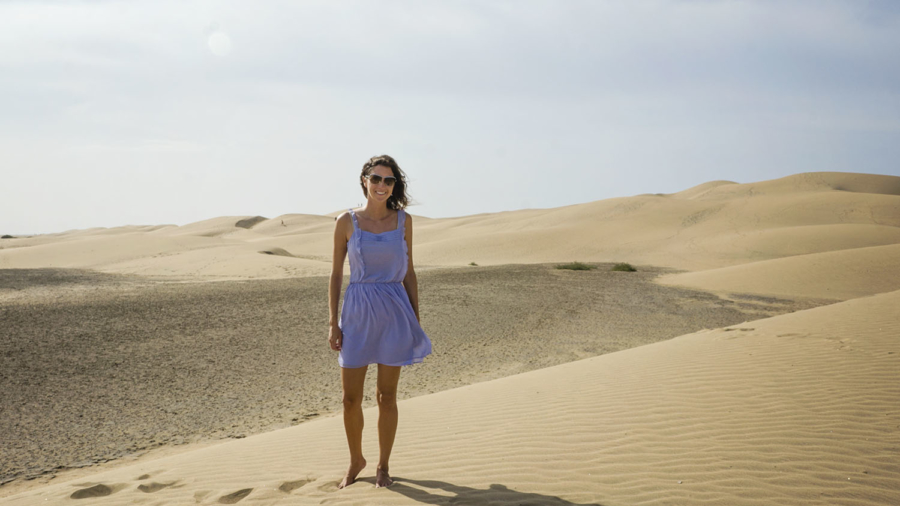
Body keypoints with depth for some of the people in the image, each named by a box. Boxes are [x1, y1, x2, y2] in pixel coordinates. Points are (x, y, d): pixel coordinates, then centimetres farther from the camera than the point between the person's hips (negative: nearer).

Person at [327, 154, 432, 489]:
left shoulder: (403, 220, 3)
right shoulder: (346, 222, -1)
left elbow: (408, 273, 7)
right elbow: (336, 273, 2)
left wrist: (416, 321, 5)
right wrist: (332, 323, -2)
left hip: (394, 313, 1)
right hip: (357, 313, 0)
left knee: (387, 396, 6)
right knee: (351, 398, 3)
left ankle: (383, 466, 23)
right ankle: (356, 461, 27)